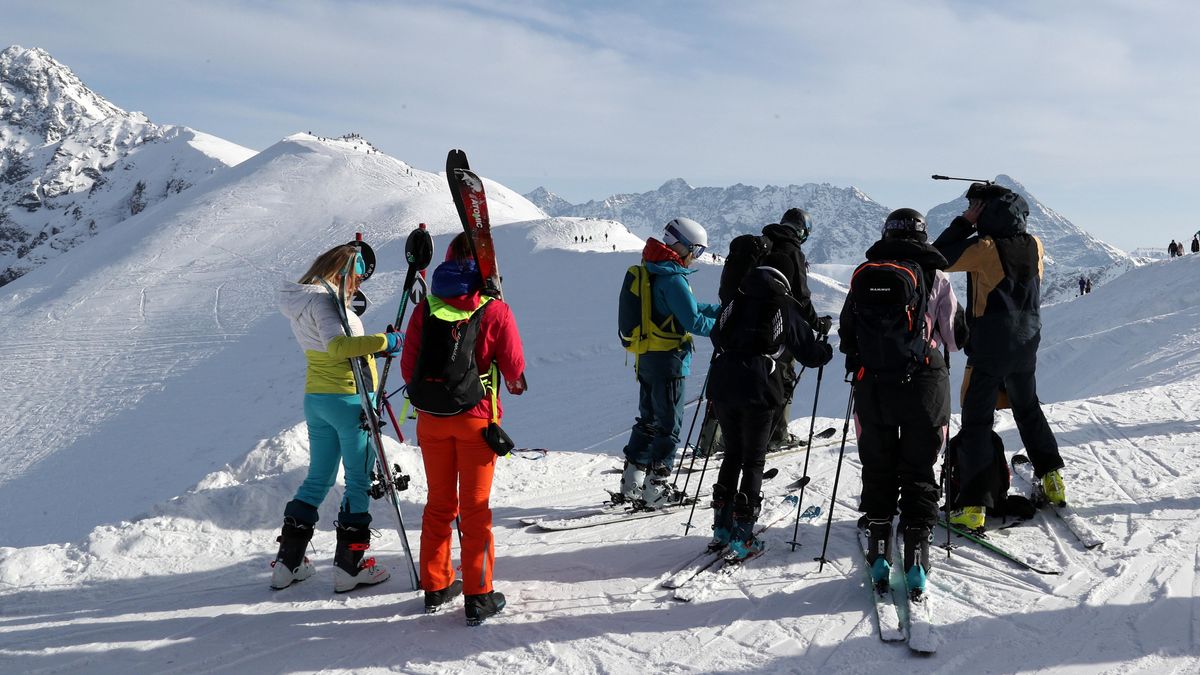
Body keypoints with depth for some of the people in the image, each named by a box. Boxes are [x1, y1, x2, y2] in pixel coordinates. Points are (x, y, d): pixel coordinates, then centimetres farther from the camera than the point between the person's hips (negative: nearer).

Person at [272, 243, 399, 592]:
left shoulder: (303, 301, 15)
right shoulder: (323, 300, -15)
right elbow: (337, 346, -31)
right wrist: (385, 341, -30)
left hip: (315, 399, 9)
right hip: (348, 398, -9)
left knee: (318, 478, 16)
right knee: (359, 480, 1)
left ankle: (287, 562, 19)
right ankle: (349, 565, 5)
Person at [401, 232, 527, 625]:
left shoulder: (425, 309, -1)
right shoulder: (495, 311, -9)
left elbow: (408, 367, 1)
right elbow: (514, 368, -5)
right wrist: (515, 385, 18)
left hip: (431, 419, 3)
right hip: (475, 419, -3)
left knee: (440, 503, 16)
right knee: (475, 506, 6)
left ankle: (435, 587, 25)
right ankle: (478, 597, 9)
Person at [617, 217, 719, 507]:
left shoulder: (652, 272, 12)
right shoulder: (672, 279, -19)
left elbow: (688, 307, 19)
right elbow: (693, 322, -21)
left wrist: (722, 310, 15)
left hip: (647, 358, 10)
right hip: (668, 360, -10)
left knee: (648, 420, 17)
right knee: (669, 425, -1)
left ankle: (631, 485, 21)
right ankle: (655, 489, 3)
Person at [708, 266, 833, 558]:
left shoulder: (734, 302, 16)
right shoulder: (785, 308, 7)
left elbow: (716, 337, 25)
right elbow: (809, 353, 10)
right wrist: (826, 349, 31)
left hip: (722, 383, 4)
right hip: (758, 391, -4)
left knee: (732, 453, 19)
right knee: (754, 460, 7)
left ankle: (721, 528, 21)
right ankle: (742, 538, 5)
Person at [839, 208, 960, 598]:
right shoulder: (936, 278, 0)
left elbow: (846, 334, 6)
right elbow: (956, 338, 4)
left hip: (873, 384, 1)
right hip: (924, 382, -1)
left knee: (877, 469, 13)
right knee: (919, 471, 7)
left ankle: (879, 552, 15)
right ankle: (916, 558, 5)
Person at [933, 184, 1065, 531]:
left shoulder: (984, 248, -17)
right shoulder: (1035, 246, 0)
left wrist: (965, 222, -5)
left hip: (988, 347, -6)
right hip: (1027, 344, 6)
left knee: (977, 422, -2)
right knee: (1028, 408, 27)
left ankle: (973, 505, -6)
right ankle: (1052, 478, 34)